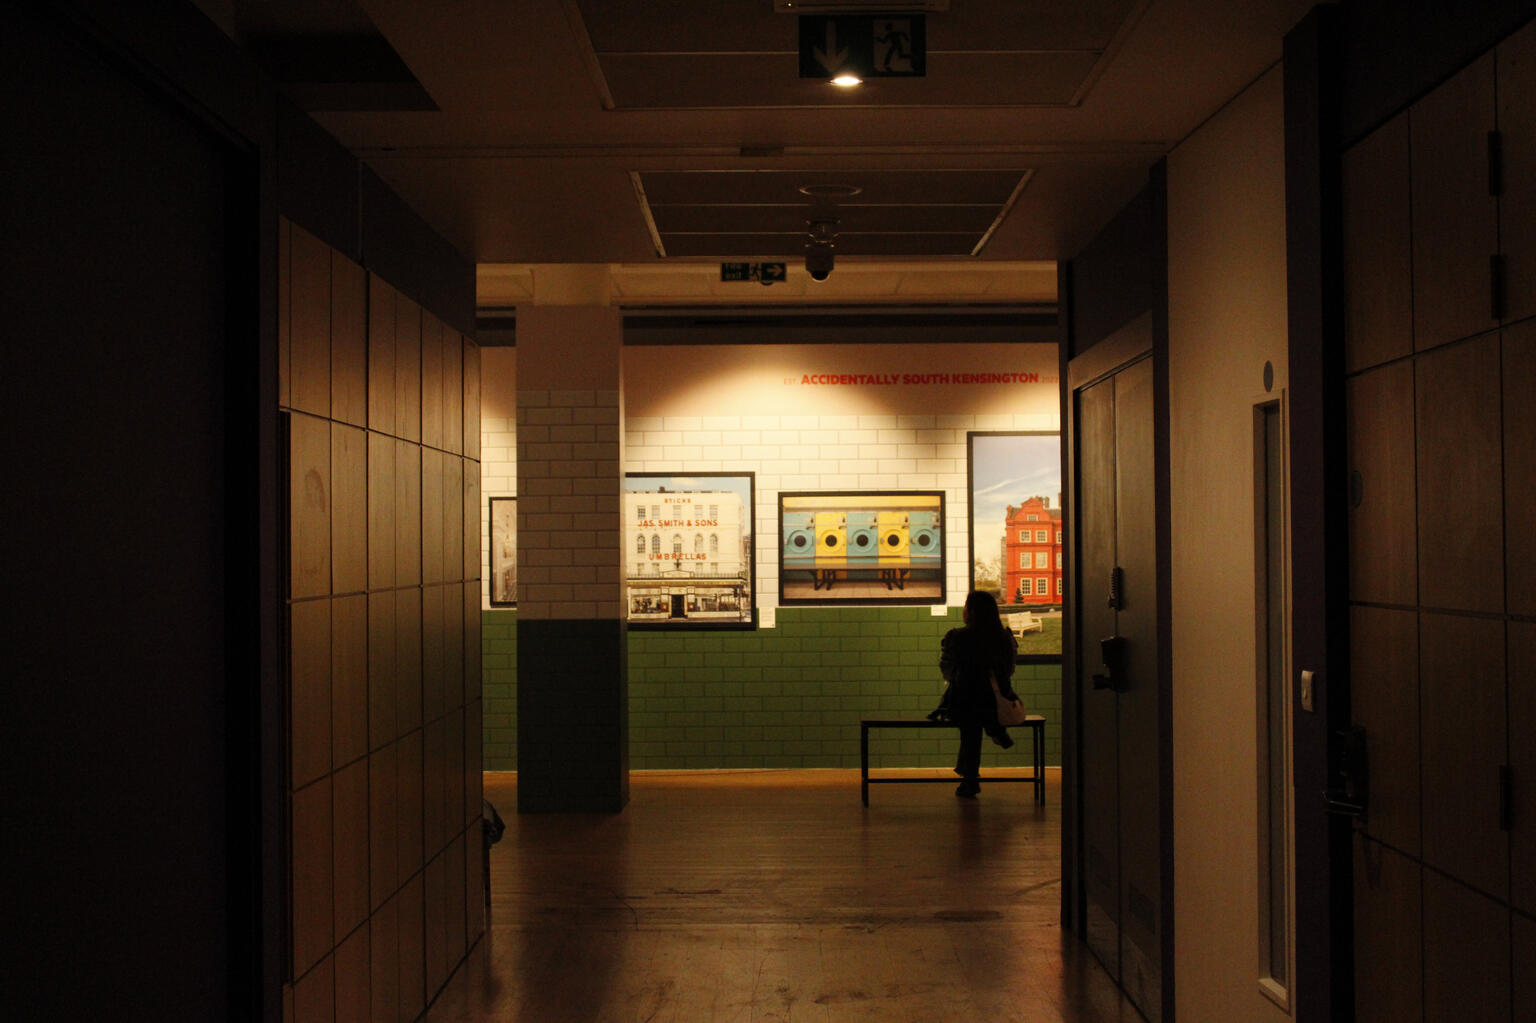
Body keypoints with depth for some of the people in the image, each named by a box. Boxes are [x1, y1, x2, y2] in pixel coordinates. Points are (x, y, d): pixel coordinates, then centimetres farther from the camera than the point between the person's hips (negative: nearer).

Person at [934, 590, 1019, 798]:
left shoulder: (956, 638, -11)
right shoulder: (1006, 638, -2)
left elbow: (947, 673, 3)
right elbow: (1007, 674, 11)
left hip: (962, 707, -3)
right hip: (999, 708, 3)